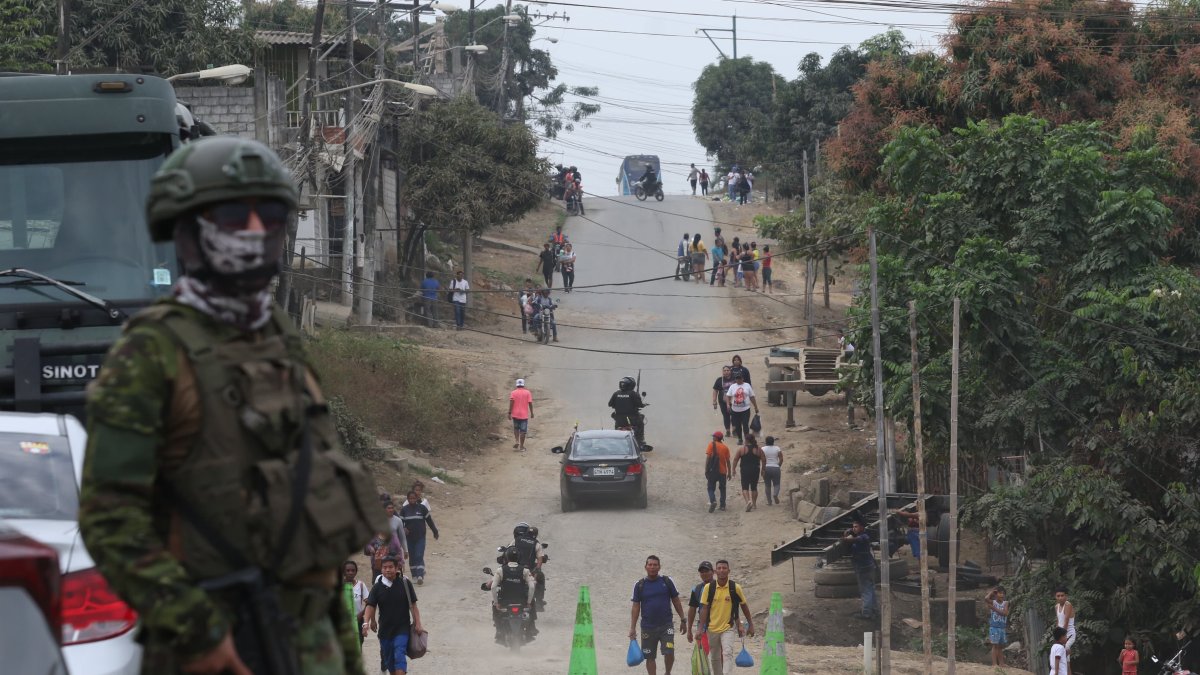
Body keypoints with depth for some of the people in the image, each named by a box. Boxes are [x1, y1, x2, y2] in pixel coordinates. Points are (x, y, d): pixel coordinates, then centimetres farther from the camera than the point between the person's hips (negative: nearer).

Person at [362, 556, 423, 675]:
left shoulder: (405, 584, -5)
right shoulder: (377, 587, -2)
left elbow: (413, 605, -1)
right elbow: (370, 606, -7)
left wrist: (418, 624, -5)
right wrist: (366, 622, -22)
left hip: (402, 629, -3)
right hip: (385, 629, 3)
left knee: (400, 656, -17)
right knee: (389, 659, 13)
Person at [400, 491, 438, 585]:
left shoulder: (422, 508, -2)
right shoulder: (404, 509, 2)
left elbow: (429, 520, 6)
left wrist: (435, 532, 14)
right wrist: (403, 529, -18)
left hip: (420, 537, -2)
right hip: (409, 538, 2)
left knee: (419, 556, -13)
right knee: (412, 557, 7)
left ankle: (420, 576, -19)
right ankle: (415, 576, 16)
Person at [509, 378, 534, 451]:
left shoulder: (513, 393, -2)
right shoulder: (528, 393, -1)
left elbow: (511, 403, -9)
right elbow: (530, 403, -4)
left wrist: (509, 413, -7)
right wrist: (532, 413, 5)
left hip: (515, 414, 1)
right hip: (524, 415, -1)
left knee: (516, 429, 20)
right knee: (523, 431, 4)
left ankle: (516, 441, 1)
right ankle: (521, 447, 5)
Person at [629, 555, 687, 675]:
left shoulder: (667, 581, 3)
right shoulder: (640, 585, 3)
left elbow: (676, 601, 10)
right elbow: (635, 607, 4)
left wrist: (683, 620, 9)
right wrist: (632, 628, -1)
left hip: (666, 625, -1)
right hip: (648, 627, 1)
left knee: (669, 653, -12)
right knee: (650, 657, 4)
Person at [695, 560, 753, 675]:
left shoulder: (735, 588, -5)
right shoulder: (709, 587, -4)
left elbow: (744, 606, 7)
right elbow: (704, 608, -2)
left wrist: (750, 625, 11)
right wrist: (701, 628, -8)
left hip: (728, 628, -2)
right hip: (712, 628, 2)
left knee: (727, 653, -20)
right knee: (714, 658, 12)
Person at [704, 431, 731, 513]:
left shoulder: (711, 445, -4)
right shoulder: (725, 447, 4)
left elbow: (707, 458, -10)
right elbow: (728, 461, 5)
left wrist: (706, 470, -7)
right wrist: (729, 473, 13)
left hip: (713, 471, -3)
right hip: (723, 471, 3)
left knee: (711, 488, 3)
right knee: (722, 488, 16)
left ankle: (713, 501, -21)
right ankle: (723, 505, 14)